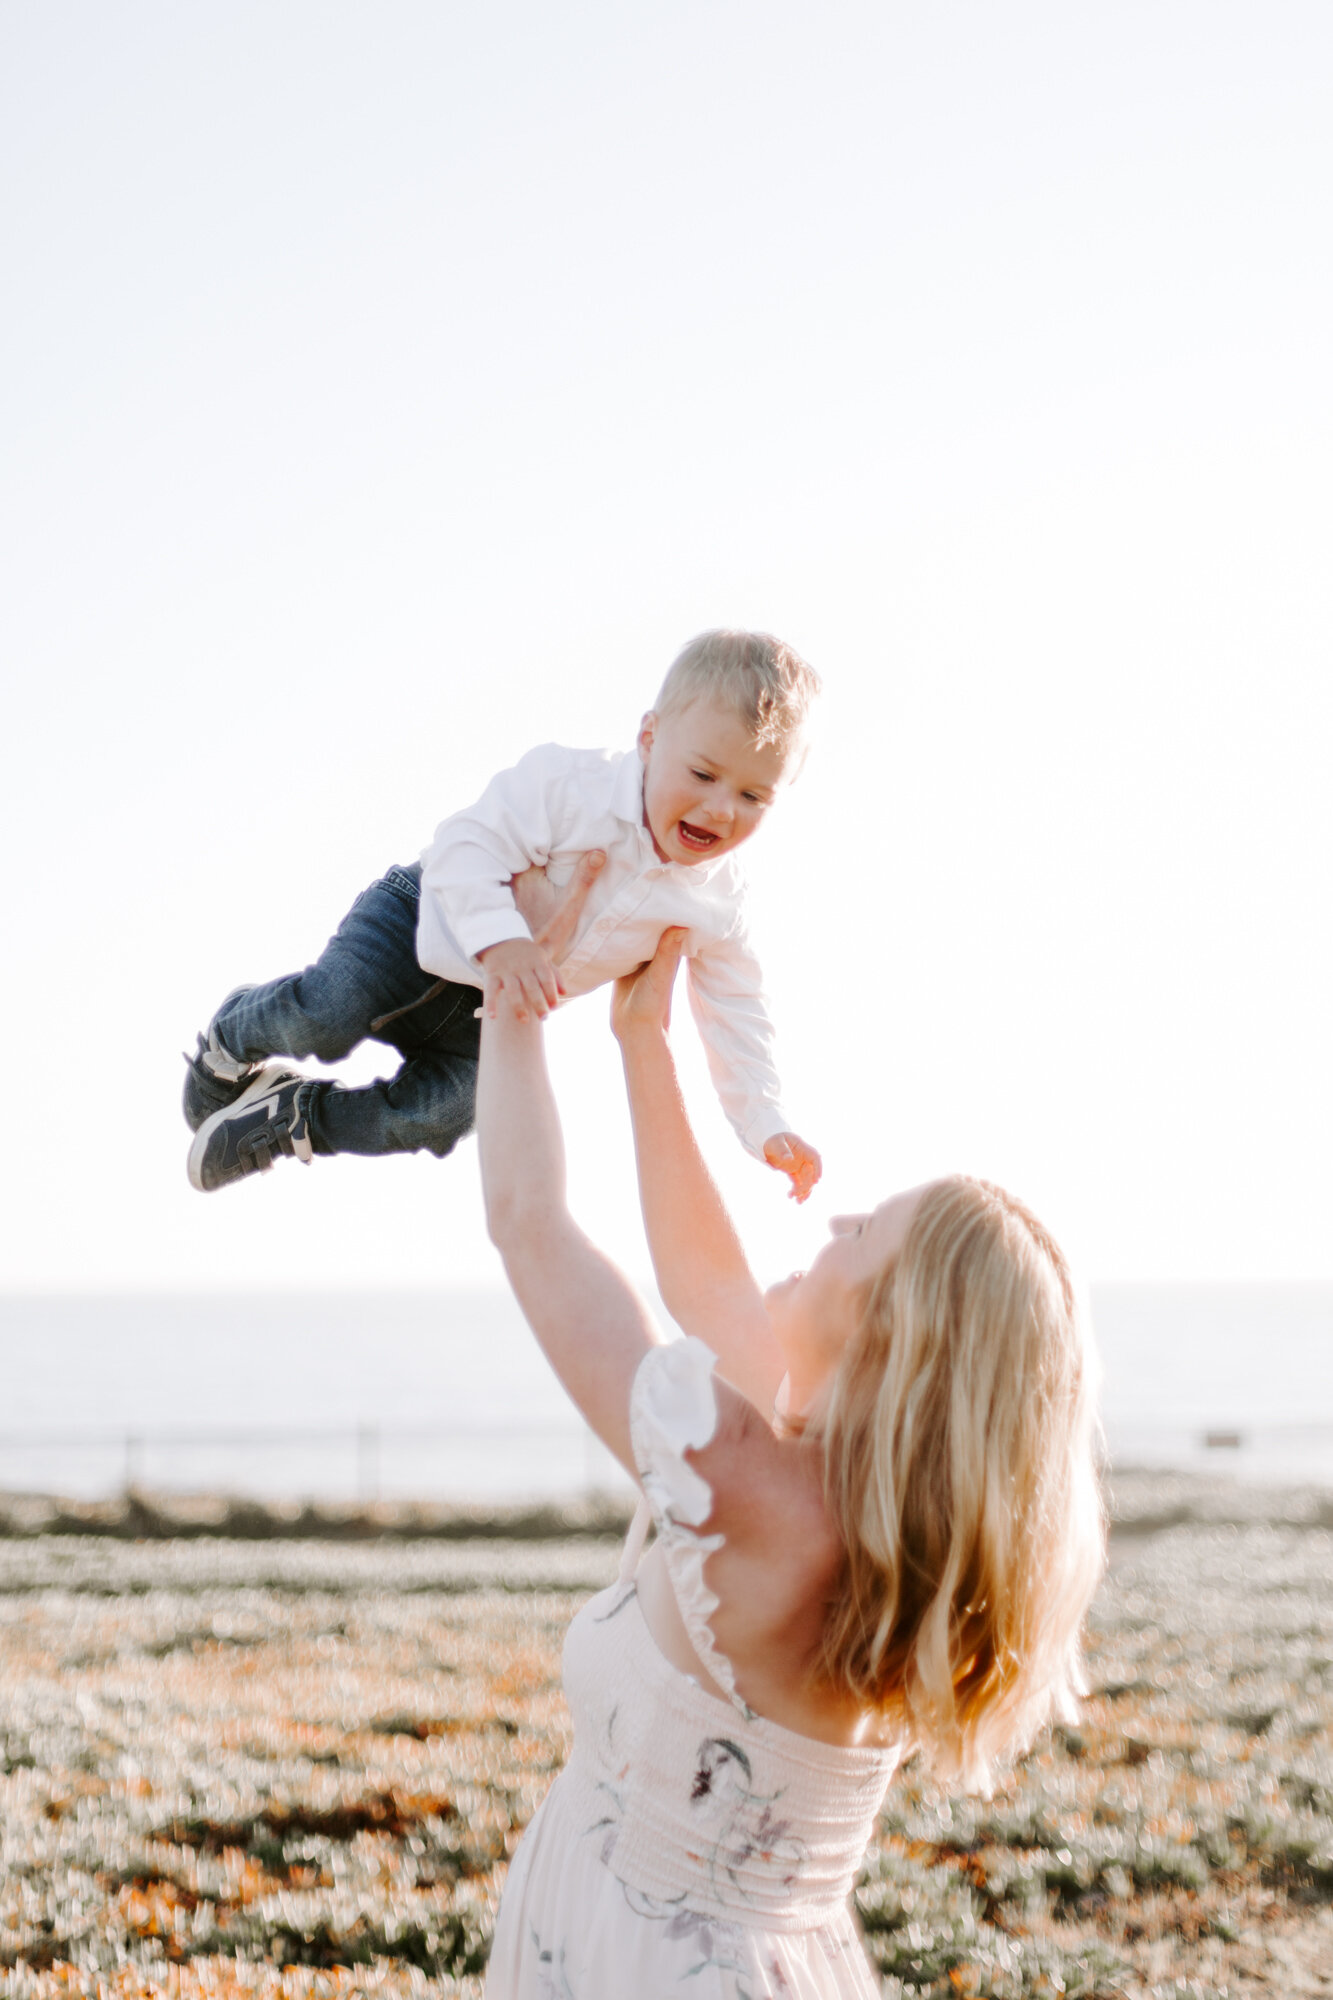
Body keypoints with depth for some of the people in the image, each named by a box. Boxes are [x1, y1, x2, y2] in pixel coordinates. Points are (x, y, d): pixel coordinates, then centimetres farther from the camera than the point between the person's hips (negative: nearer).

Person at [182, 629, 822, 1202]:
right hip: (439, 922, -5)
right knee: (331, 1011, -27)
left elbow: (736, 1016, -3)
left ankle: (296, 1116, 13)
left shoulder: (718, 904, -13)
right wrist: (500, 941, -49)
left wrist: (768, 1128, -9)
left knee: (438, 1116, -15)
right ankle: (233, 1034, 10)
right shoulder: (571, 783, -29)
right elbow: (468, 848, -32)